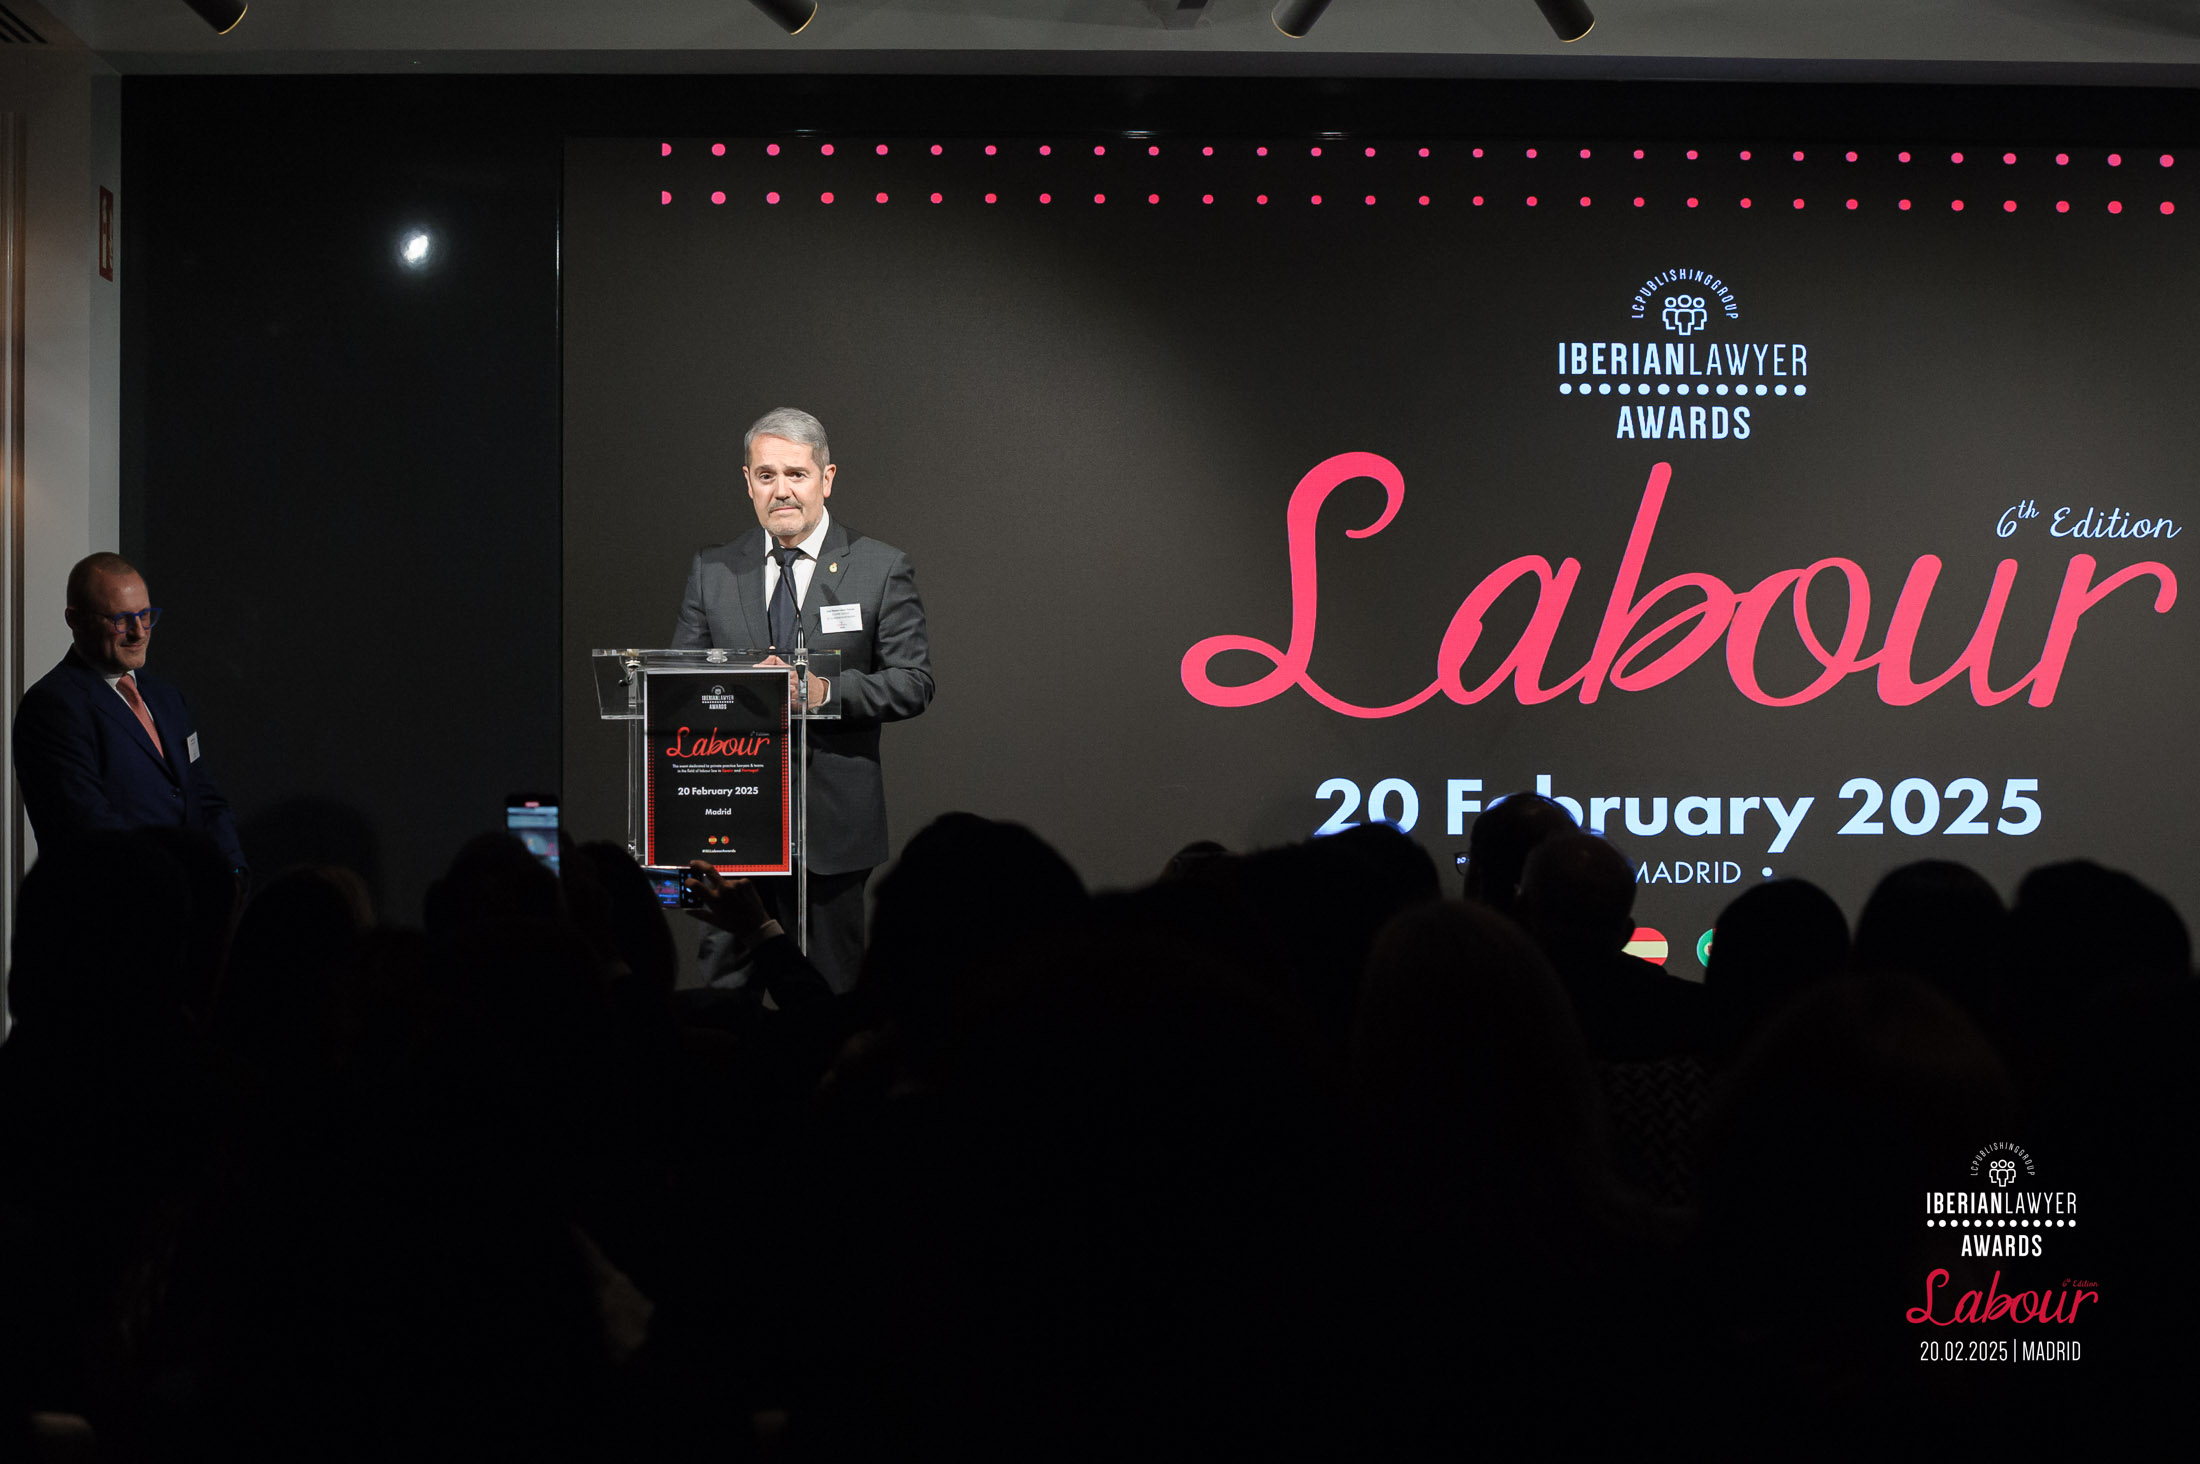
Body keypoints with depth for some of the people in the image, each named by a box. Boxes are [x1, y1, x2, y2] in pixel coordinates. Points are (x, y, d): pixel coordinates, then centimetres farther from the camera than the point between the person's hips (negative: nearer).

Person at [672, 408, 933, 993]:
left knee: (829, 995, 4)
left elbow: (914, 682, -3)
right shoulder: (712, 571, 10)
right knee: (723, 986, 0)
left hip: (832, 821, -2)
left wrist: (827, 690, -19)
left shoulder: (882, 569, 2)